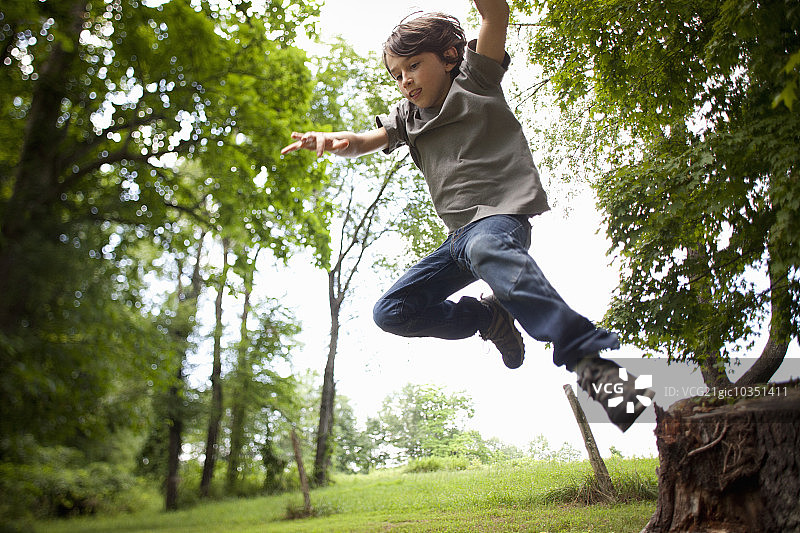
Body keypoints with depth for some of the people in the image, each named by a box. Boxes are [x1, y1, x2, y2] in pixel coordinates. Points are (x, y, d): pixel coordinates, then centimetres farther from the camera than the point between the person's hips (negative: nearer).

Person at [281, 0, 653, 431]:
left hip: (502, 211, -7)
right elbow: (365, 142, 7)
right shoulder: (407, 117, 22)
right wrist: (332, 140, -15)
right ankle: (490, 317, 8)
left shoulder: (474, 81, 8)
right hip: (460, 235, 7)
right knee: (391, 312, -2)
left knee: (486, 248, -43)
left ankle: (591, 361, -48)